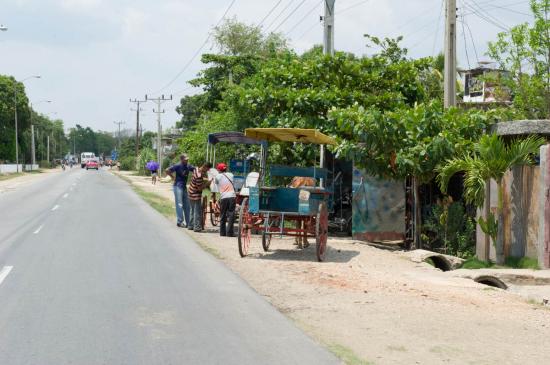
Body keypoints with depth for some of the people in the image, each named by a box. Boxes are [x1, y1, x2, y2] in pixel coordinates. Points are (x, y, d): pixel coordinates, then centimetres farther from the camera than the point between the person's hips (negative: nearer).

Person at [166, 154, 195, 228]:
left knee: (187, 205, 9)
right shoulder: (177, 166, -13)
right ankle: (180, 221, 0)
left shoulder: (188, 166, 5)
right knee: (179, 205, -6)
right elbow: (167, 170, -15)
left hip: (184, 187, 7)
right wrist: (173, 177, -10)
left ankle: (188, 222, 14)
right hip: (178, 186, -7)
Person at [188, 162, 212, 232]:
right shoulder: (199, 176, -29)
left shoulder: (196, 169, -1)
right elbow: (200, 188, -23)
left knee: (192, 210, 18)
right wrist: (208, 183, -17)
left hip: (191, 193, 10)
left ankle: (190, 225, 26)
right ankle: (197, 227, 2)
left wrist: (207, 179, 6)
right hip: (195, 195, -10)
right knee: (197, 211, -2)